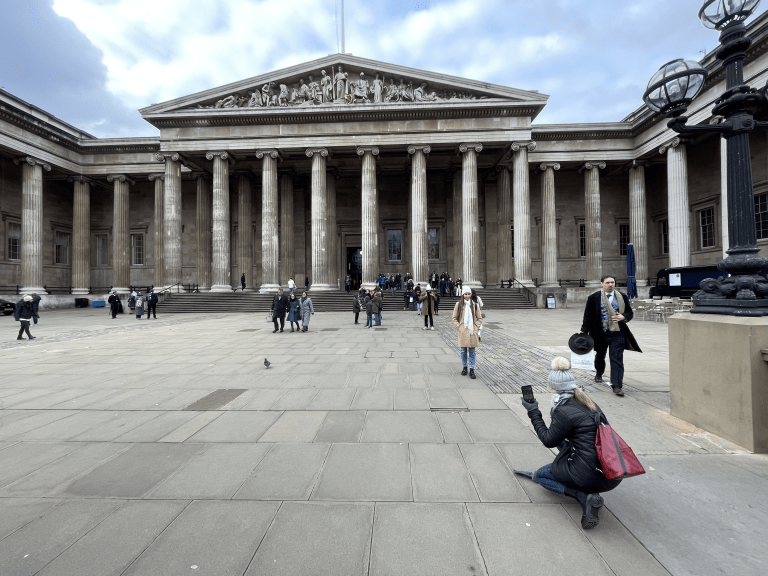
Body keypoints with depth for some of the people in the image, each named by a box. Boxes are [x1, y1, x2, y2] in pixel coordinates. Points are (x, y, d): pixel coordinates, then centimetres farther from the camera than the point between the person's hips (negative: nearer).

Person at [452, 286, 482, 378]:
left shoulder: (474, 305, 4)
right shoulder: (458, 305, 0)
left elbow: (479, 319, 10)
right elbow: (454, 319, 4)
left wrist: (477, 328, -3)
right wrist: (459, 327, -7)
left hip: (473, 332, 1)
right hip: (463, 332, -1)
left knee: (472, 351, 2)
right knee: (463, 350, 7)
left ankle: (472, 369, 9)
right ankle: (464, 367, 24)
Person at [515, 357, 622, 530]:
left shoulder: (564, 411, -18)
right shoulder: (586, 401, 6)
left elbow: (549, 441, -3)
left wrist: (534, 413, 3)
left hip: (595, 475, -8)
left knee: (540, 475, 13)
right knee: (563, 441, 26)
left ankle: (585, 497, -3)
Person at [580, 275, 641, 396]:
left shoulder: (622, 297, 5)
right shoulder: (593, 298, -2)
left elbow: (630, 312, 12)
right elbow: (588, 315, 0)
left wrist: (623, 317, -10)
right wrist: (584, 331, -4)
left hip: (617, 333, 0)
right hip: (600, 333, 0)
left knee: (617, 359, -6)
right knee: (600, 355, 20)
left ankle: (617, 386, -3)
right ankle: (599, 374, 47)